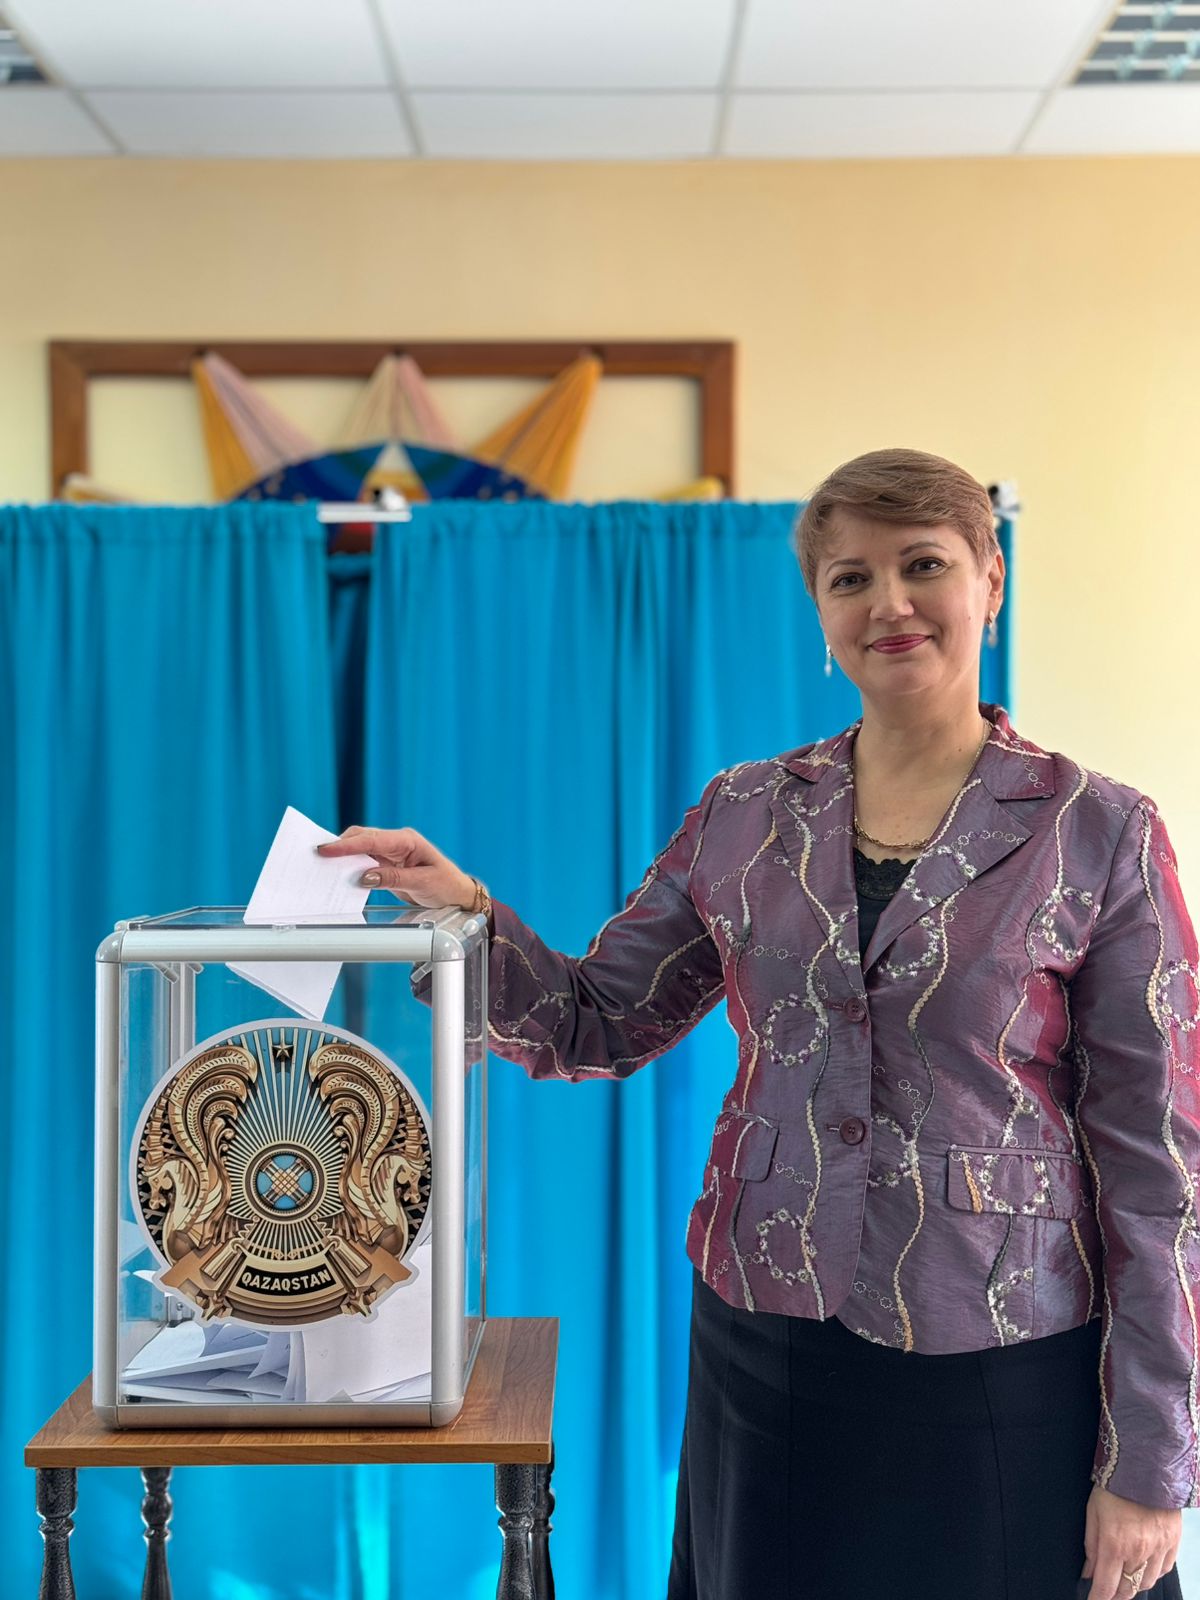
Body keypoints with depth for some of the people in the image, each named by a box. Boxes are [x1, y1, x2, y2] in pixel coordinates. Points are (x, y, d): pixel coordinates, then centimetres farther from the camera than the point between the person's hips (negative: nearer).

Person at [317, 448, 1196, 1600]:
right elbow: (597, 1024, 8)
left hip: (999, 1377, -3)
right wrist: (467, 910, -10)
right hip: (763, 1357, 3)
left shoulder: (1098, 834, -6)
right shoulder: (746, 815, 3)